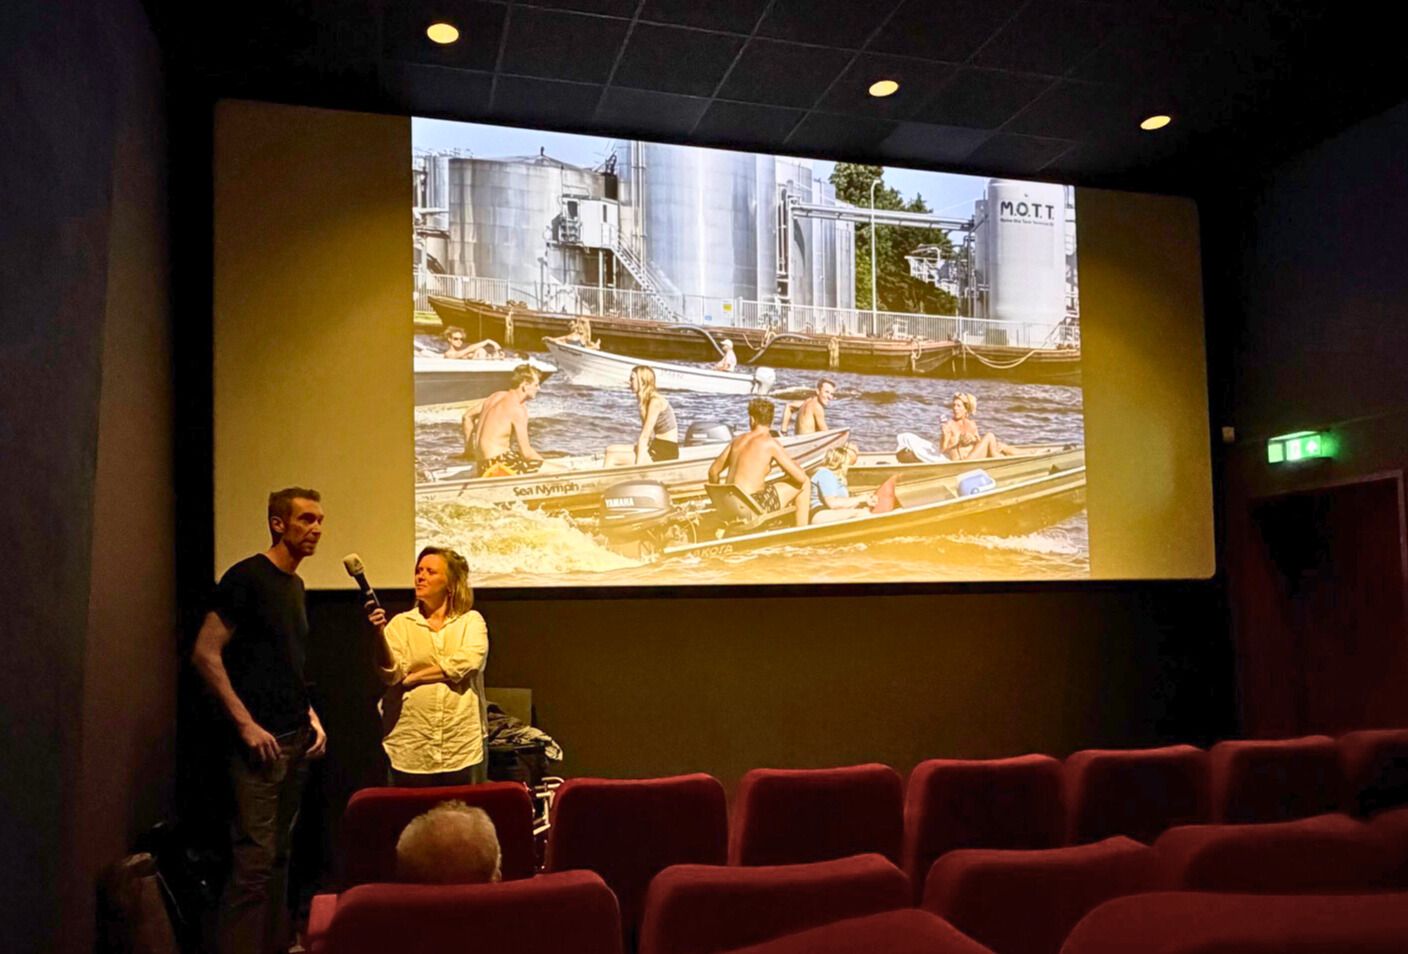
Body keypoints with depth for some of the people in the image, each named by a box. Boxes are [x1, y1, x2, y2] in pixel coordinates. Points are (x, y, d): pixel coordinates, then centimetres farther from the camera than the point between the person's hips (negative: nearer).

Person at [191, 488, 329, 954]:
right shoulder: (246, 577, -10)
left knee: (279, 855, 14)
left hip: (296, 740, 8)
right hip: (259, 741, -8)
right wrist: (245, 724, -17)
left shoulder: (295, 585, 15)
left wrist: (310, 716, 12)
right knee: (255, 860, -8)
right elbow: (205, 653, -15)